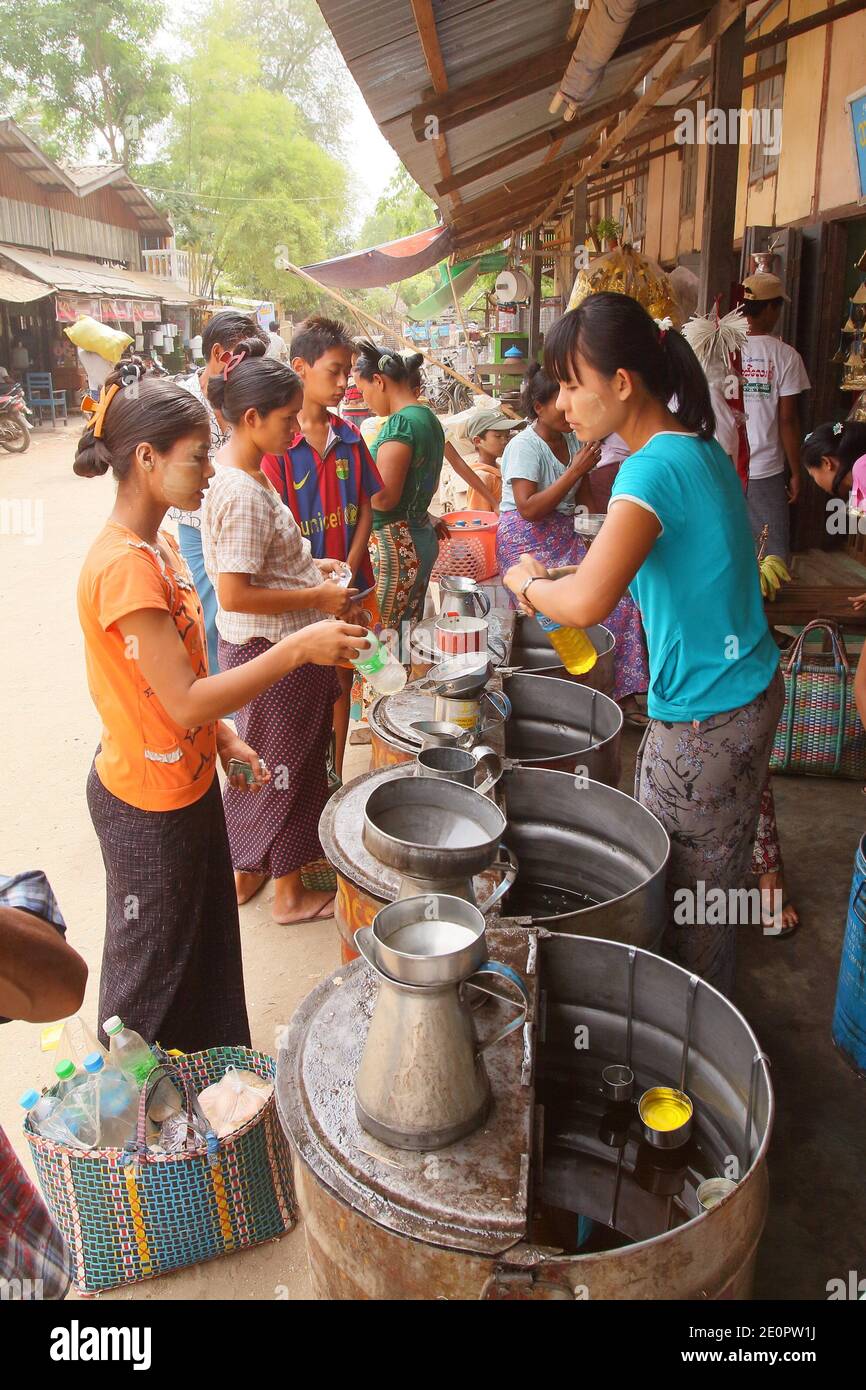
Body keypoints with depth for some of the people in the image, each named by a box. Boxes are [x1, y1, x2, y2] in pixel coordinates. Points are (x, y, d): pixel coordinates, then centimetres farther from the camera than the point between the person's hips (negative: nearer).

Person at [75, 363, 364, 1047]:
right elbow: (184, 701, -29)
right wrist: (297, 647, -29)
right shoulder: (124, 567, -27)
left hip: (189, 780, 9)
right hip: (149, 804, -9)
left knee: (208, 949, 24)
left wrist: (223, 737, 9)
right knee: (152, 967, 12)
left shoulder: (159, 544, 5)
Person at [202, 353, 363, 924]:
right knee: (286, 767, 6)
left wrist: (308, 565, 10)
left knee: (261, 763, 22)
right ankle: (290, 893, 25)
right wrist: (317, 598, -19)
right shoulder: (242, 492, -25)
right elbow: (234, 594, -27)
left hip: (258, 647, 10)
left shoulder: (244, 472, 6)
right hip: (273, 650, -10)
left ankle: (247, 870, 40)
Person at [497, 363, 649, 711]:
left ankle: (623, 691, -6)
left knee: (620, 597, -10)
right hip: (526, 544, -7)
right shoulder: (525, 446, -10)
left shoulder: (573, 439, 10)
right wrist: (575, 471, -19)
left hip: (564, 539, 7)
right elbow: (528, 508, -21)